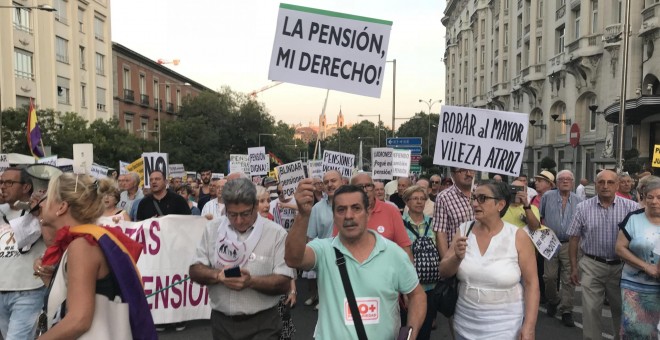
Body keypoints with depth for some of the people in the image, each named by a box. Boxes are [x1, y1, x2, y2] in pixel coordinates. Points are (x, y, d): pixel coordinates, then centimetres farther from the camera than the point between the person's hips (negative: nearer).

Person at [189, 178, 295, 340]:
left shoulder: (276, 233, -10)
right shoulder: (212, 228, 1)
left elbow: (284, 283, -12)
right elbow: (195, 271, 2)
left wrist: (251, 281, -26)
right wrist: (217, 275, -18)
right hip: (221, 321, 4)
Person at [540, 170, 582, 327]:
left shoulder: (578, 201, 6)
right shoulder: (548, 196, 3)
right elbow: (540, 216, 9)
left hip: (570, 244, 1)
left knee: (569, 279, -1)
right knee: (549, 276, 3)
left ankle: (566, 311, 8)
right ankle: (553, 301, 28)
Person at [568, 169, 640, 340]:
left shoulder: (631, 207, -4)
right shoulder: (583, 208, -3)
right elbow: (574, 238, 2)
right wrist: (574, 267, 0)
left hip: (621, 266, 1)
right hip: (591, 266, -1)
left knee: (621, 309, 17)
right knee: (591, 309, 4)